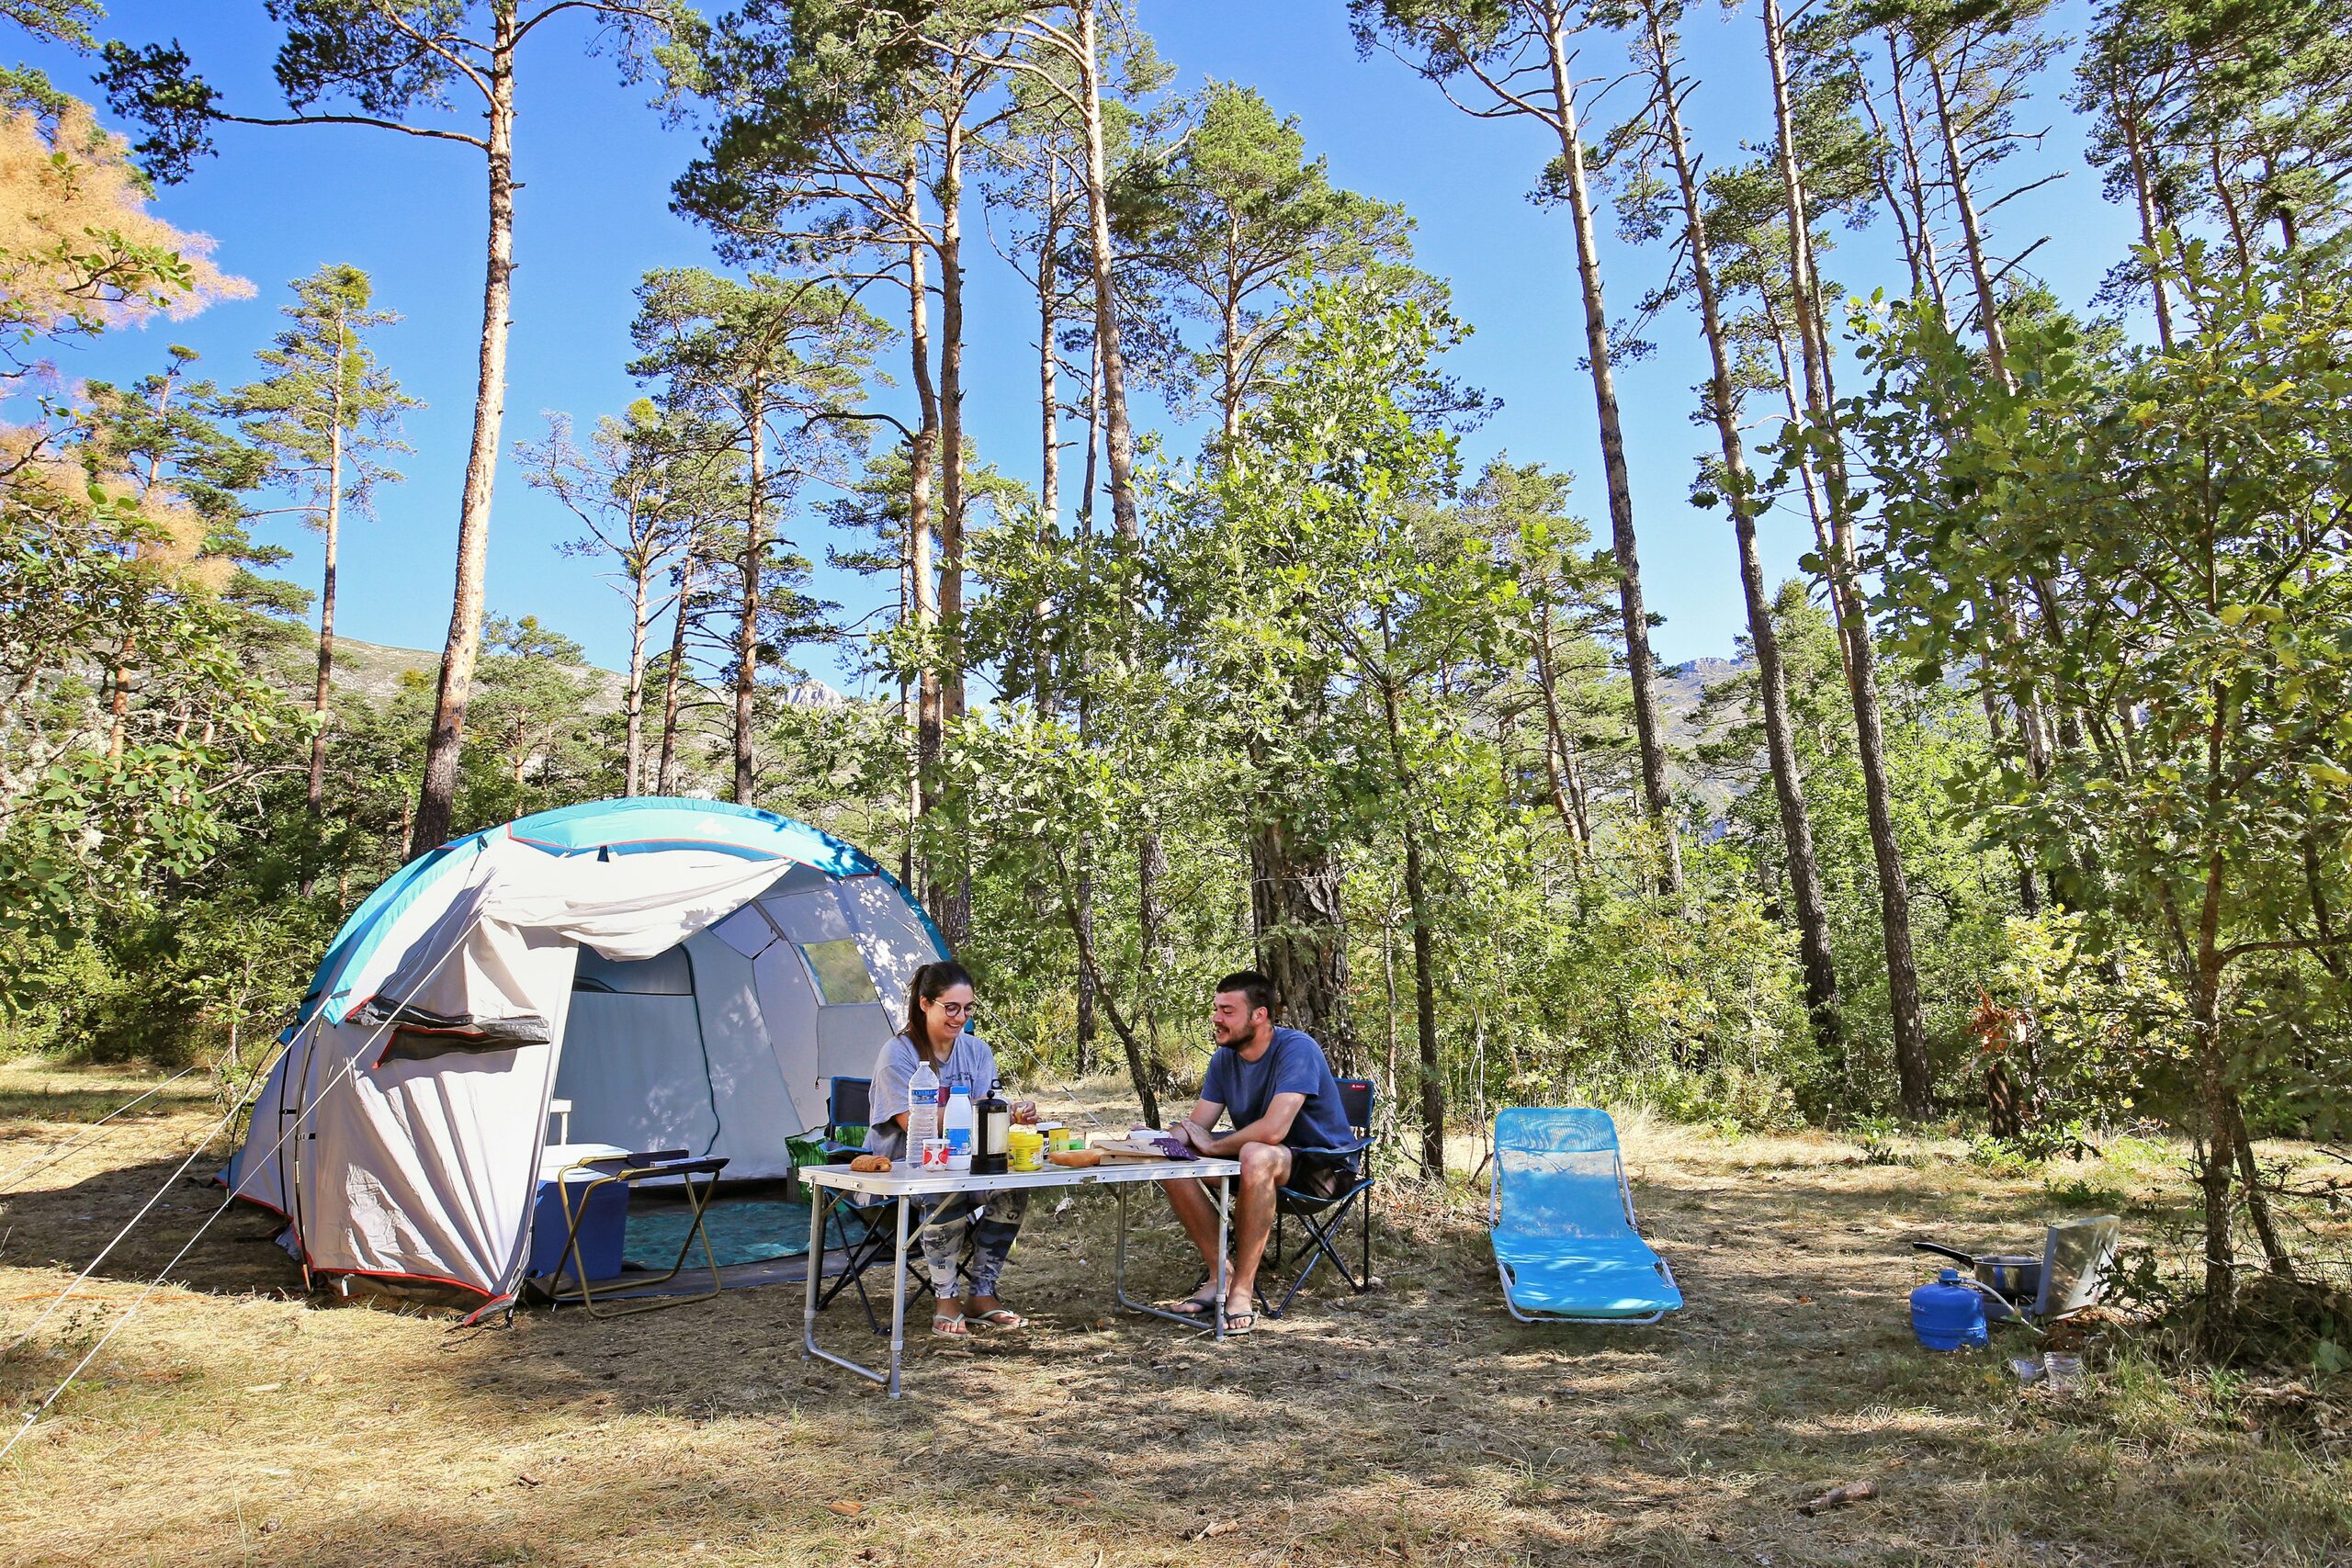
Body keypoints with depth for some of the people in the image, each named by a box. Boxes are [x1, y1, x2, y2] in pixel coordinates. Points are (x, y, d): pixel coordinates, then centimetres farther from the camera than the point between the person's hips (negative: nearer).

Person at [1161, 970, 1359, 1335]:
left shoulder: (1296, 1048, -23)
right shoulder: (1224, 1058, 1)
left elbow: (1273, 1129, -34)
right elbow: (1195, 1127, 0)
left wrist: (1213, 1145, -19)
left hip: (1324, 1166, -8)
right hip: (1262, 1159, 8)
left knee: (1256, 1155, -39)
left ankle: (1243, 1288, -27)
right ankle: (1220, 1274, -7)